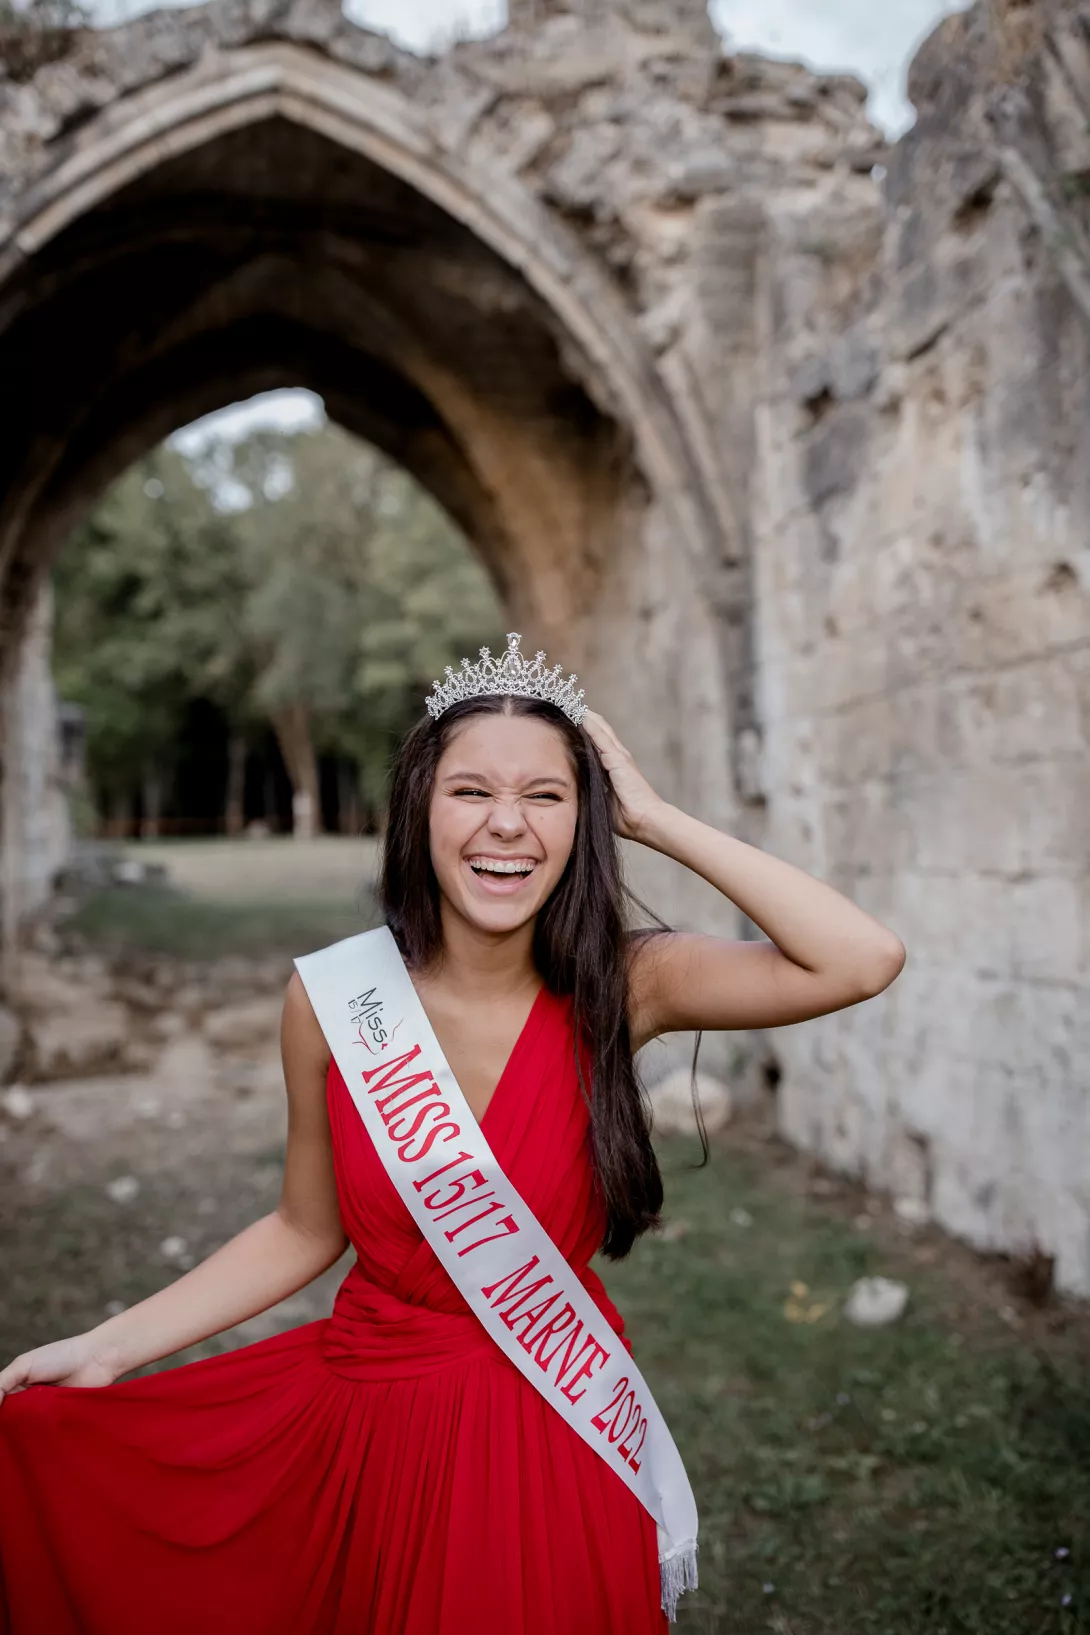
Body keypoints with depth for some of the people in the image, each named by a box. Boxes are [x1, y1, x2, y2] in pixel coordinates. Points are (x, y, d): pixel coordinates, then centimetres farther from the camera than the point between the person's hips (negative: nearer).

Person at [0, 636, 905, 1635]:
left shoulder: (621, 985, -12)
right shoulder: (330, 996, -11)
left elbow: (864, 961, -25)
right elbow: (306, 1232, 2)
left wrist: (654, 819, -21)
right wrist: (107, 1348, -2)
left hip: (554, 1428, -1)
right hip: (356, 1410, 2)